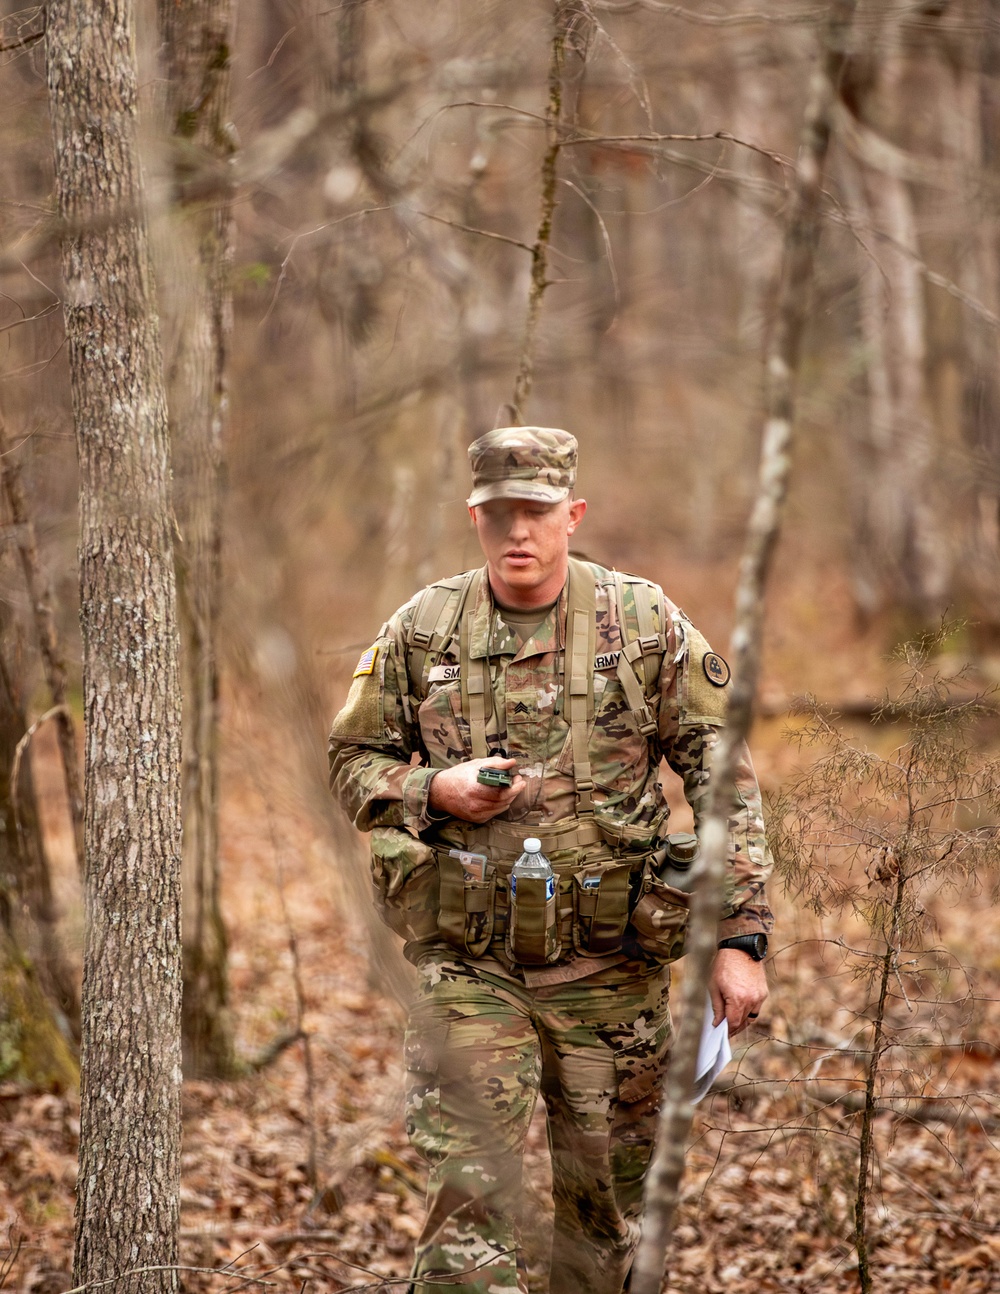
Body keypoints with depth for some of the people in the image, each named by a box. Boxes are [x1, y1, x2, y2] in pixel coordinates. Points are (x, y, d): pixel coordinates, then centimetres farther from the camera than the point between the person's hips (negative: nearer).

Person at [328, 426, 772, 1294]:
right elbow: (353, 762, 11)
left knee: (608, 1203, 11)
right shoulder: (420, 633, 1)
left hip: (610, 966, 0)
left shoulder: (648, 626, -2)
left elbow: (727, 783, -1)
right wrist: (433, 790, -12)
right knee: (470, 1193, -10)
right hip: (468, 961, 0)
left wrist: (742, 938, -7)